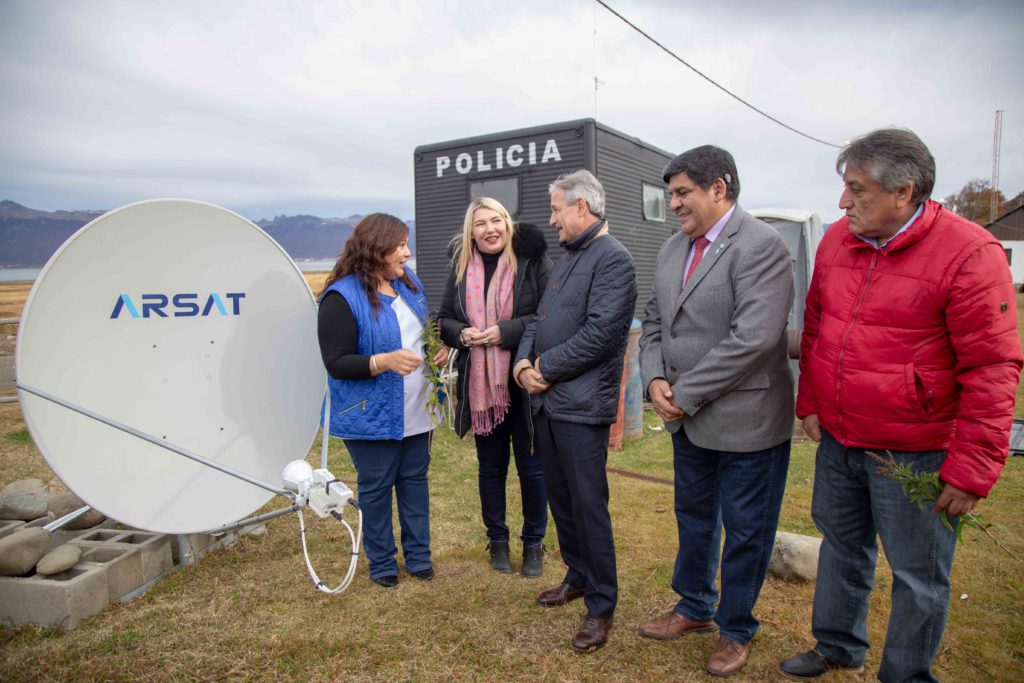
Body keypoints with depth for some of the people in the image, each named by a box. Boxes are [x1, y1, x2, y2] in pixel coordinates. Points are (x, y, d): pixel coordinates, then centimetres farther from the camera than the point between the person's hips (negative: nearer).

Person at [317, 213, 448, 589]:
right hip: (373, 415, -6)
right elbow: (336, 363, -18)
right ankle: (381, 562, 28)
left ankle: (418, 555, 31)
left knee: (415, 479, 16)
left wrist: (437, 350, -1)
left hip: (416, 411, 6)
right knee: (376, 487, 9)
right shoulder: (342, 297, -17)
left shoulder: (408, 282, 5)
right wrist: (385, 361, -31)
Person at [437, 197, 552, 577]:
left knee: (531, 467, 9)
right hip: (480, 384, 4)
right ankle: (497, 539, 33)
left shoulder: (532, 258, -8)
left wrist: (507, 331, -21)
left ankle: (533, 543, 28)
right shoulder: (461, 266, 5)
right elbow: (444, 318, 11)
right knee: (490, 467, 16)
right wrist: (461, 333, -11)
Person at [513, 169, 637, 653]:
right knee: (560, 498, 18)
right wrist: (523, 362, -1)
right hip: (547, 401, 9)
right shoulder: (565, 259, 18)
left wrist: (545, 369, -13)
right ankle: (577, 577, 37)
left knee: (589, 506, 0)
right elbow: (539, 319, 17)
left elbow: (600, 333, -21)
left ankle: (601, 605, 16)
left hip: (581, 406, -9)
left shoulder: (612, 259, -11)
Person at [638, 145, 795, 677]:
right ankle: (695, 607, 44)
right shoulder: (673, 248, 8)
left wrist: (684, 394, -20)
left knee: (745, 531, 11)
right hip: (688, 418, 8)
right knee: (694, 518, 22)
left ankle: (735, 629, 33)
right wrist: (655, 380, -6)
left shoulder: (760, 245, -17)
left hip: (746, 420, -7)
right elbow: (654, 321, 12)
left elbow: (754, 337, -26)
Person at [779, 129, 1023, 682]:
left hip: (914, 454, -6)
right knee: (841, 545, 21)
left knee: (918, 575, 10)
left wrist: (972, 470, -15)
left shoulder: (969, 254, -17)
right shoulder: (837, 240, 2)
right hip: (837, 440, 6)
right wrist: (810, 402, 10)